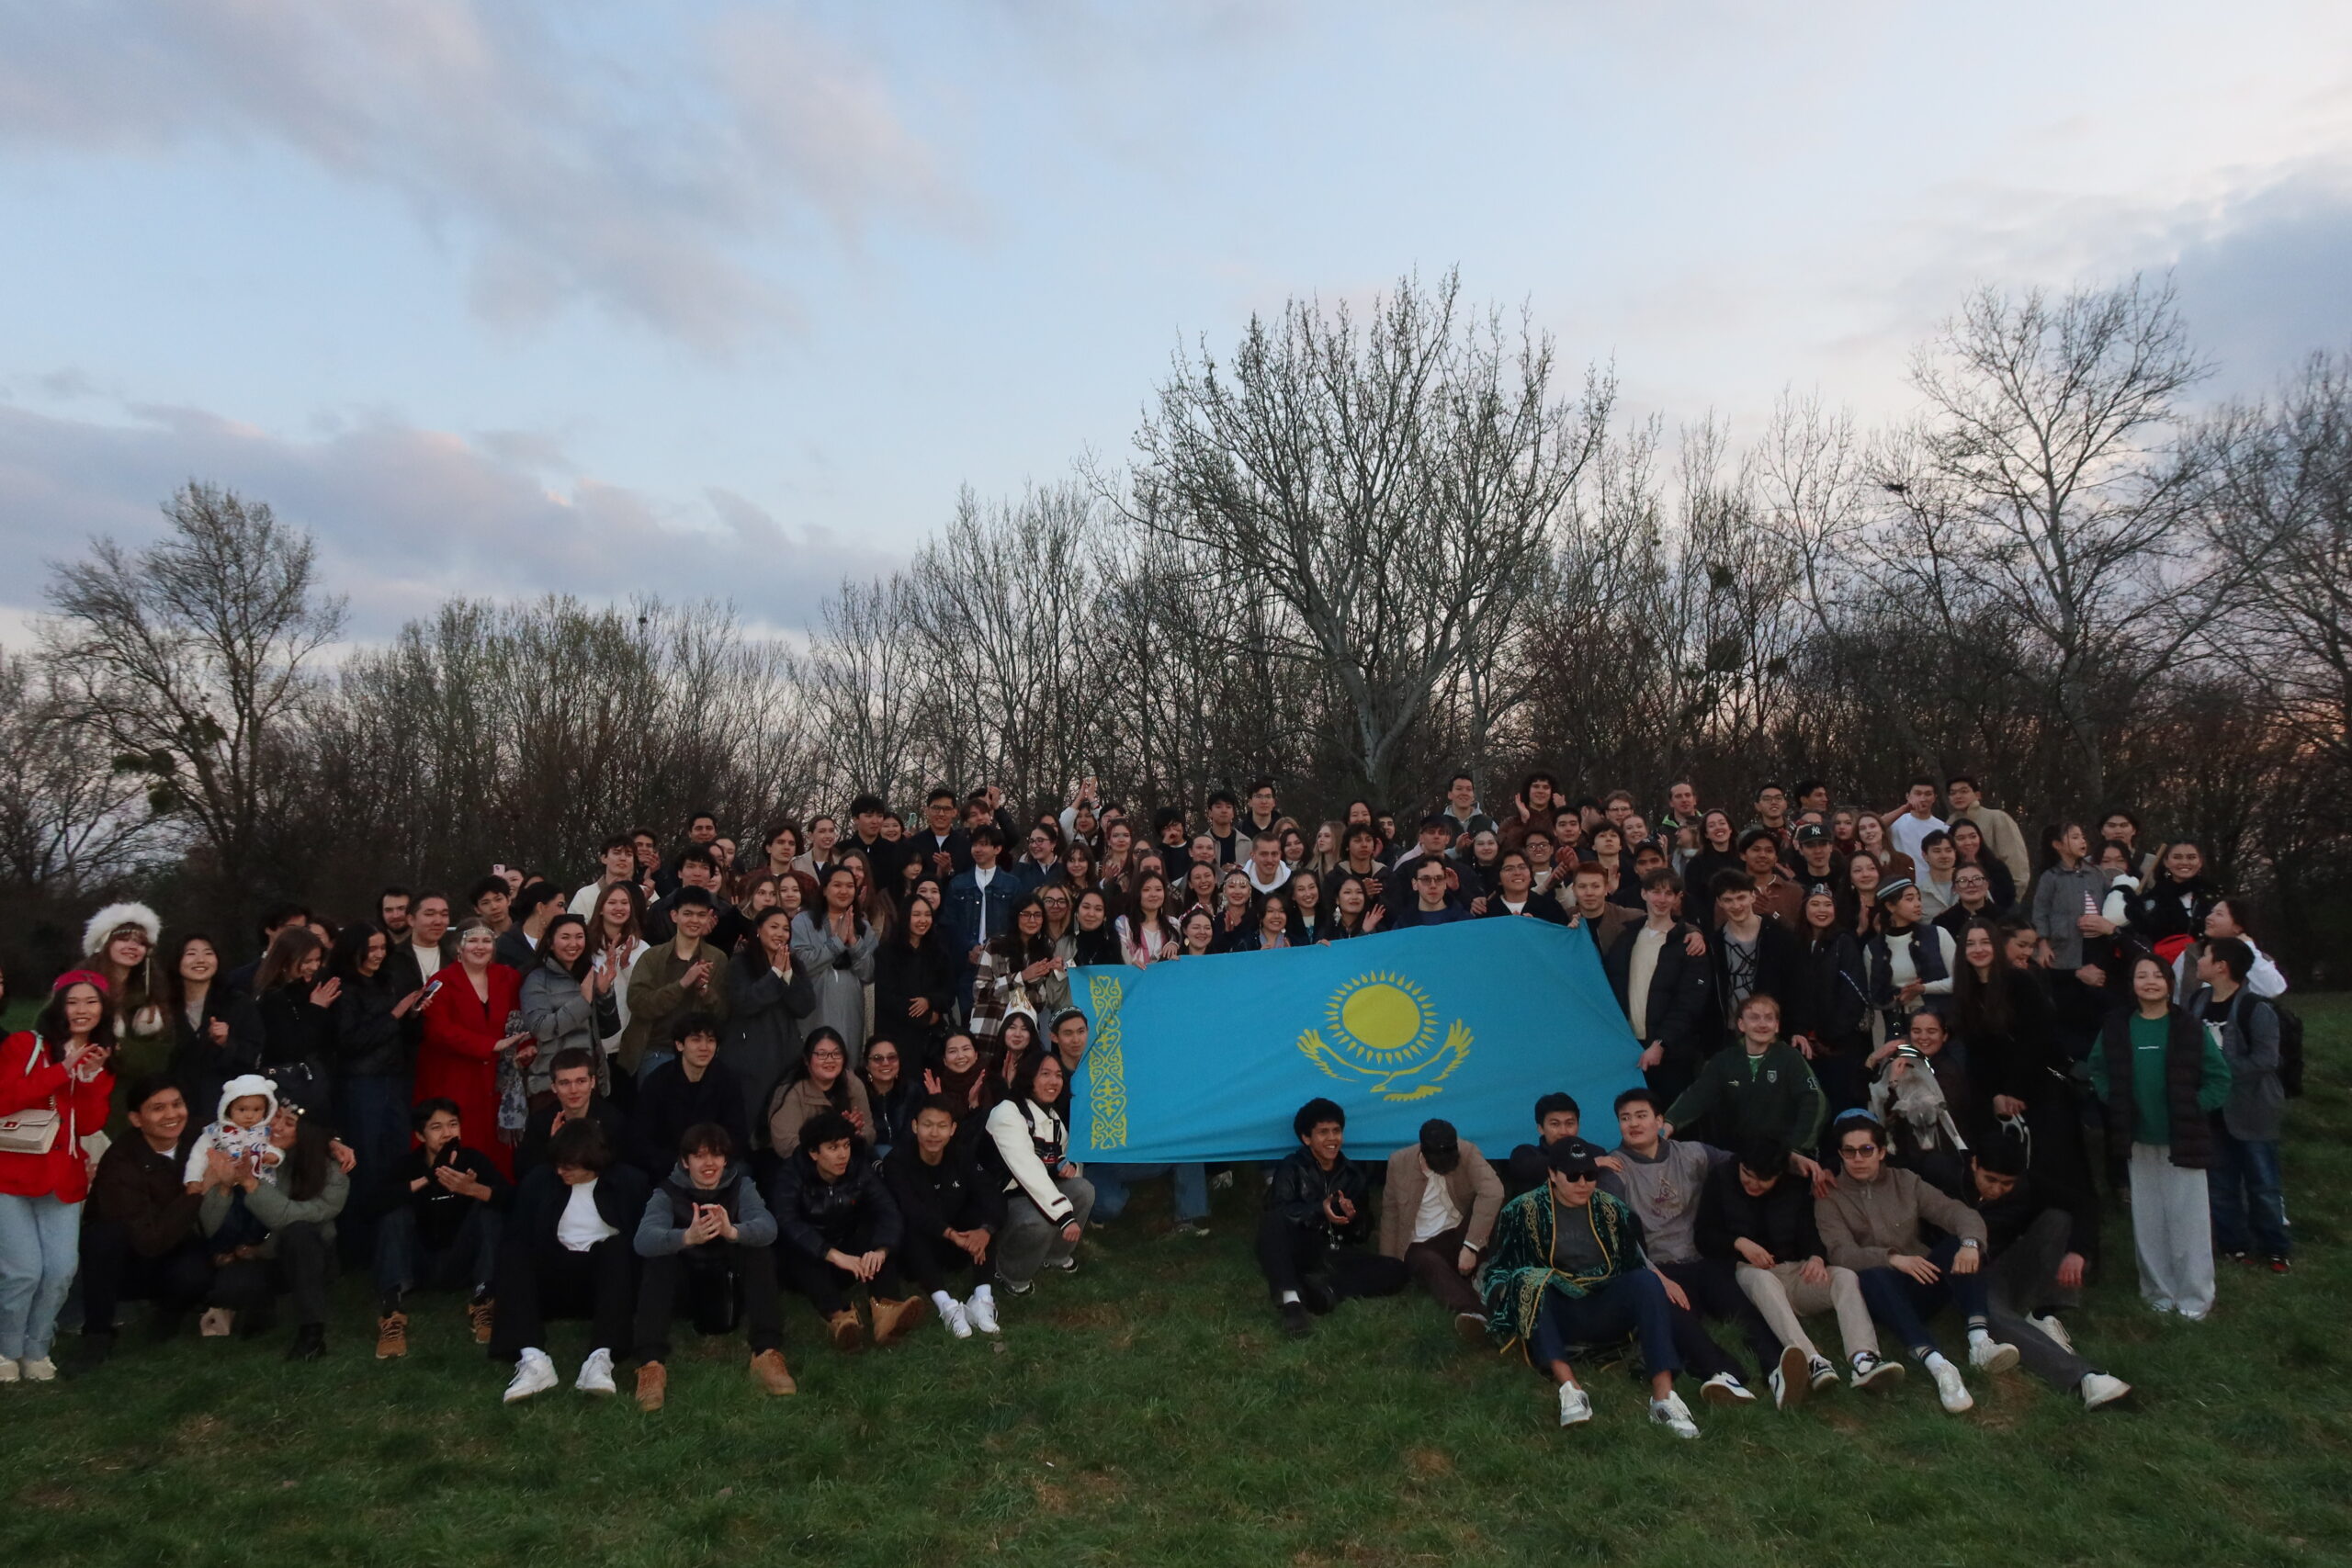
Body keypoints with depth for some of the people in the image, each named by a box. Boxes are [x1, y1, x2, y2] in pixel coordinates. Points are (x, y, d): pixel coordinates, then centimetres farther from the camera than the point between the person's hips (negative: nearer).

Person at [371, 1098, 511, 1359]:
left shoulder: (473, 1159, -7)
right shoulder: (409, 1164, -5)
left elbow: (511, 1196, -24)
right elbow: (379, 1198, -26)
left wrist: (473, 1189, -42)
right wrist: (428, 1179, -36)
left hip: (462, 1264, 0)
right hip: (418, 1266, 1)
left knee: (488, 1206, -21)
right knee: (397, 1212, -22)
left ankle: (482, 1302, -26)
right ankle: (392, 1312, -35)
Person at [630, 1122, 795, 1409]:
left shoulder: (741, 1184, -8)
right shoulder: (668, 1192, -10)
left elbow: (767, 1227, -28)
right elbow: (643, 1239, -31)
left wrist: (733, 1231, -51)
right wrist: (687, 1237, -52)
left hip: (731, 1283, 1)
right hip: (687, 1285, 0)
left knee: (759, 1247, -26)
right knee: (657, 1258, -28)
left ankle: (767, 1353, -33)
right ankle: (651, 1363, -36)